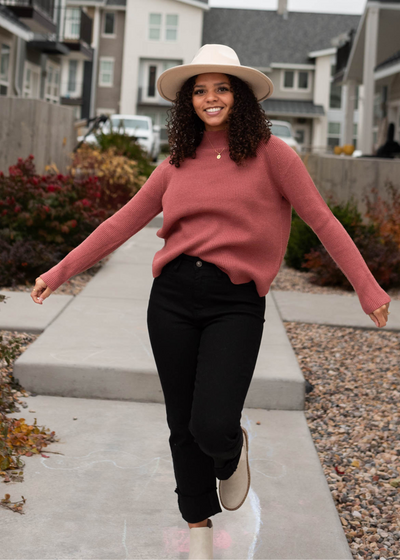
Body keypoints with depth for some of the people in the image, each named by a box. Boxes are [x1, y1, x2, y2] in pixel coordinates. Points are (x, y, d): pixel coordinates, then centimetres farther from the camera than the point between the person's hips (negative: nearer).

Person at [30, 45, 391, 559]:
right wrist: (60, 272, 15)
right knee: (183, 426, 9)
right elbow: (122, 223, 16)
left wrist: (368, 290, -5)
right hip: (173, 298, 4)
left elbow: (322, 221, 0)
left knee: (213, 428, -16)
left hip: (235, 304, -3)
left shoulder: (269, 154, 1)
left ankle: (233, 450, 23)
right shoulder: (177, 165, 11)